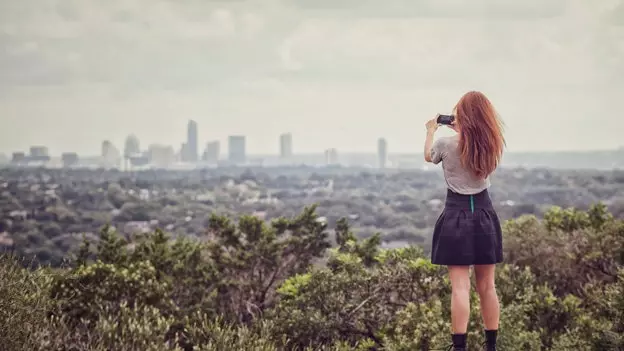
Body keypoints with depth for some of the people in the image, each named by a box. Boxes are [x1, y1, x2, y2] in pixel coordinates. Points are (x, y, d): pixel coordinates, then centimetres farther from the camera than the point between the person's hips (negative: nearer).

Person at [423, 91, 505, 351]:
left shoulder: (446, 144, -10)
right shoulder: (492, 145, -1)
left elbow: (428, 156, 14)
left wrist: (431, 131, 29)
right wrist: (461, 131, 30)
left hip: (456, 217, -3)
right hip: (485, 216, 4)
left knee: (460, 287, -6)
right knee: (487, 286, 11)